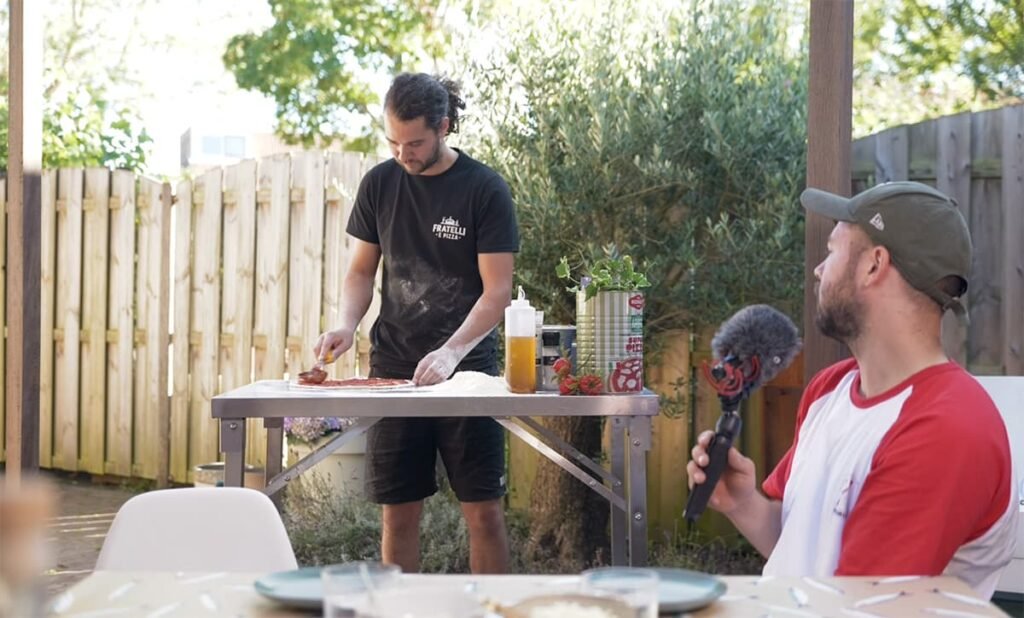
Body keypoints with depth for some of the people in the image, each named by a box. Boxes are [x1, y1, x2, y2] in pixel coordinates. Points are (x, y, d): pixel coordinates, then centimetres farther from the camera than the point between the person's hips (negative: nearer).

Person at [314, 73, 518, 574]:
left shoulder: (485, 189, -7)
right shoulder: (379, 184, 4)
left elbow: (497, 291, -10)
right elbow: (361, 271, 12)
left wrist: (451, 352, -24)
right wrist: (346, 324, -8)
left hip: (466, 369, -3)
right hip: (393, 368, 3)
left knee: (484, 512, -2)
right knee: (399, 513, 4)